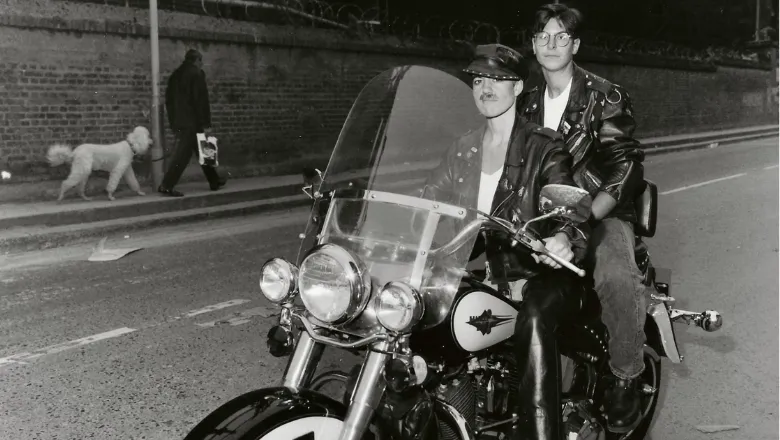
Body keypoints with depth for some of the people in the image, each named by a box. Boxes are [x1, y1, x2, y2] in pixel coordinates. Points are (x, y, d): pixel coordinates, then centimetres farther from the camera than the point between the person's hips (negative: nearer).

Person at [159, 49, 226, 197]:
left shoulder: (175, 75, 15)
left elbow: (169, 99, 16)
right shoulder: (196, 74, -7)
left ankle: (214, 181, 24)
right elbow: (201, 100, -13)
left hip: (178, 122, 8)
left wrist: (173, 121, 19)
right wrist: (206, 123, -12)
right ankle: (166, 185, -13)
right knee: (182, 154, -8)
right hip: (192, 122, -8)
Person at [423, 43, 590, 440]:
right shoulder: (464, 150, 13)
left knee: (534, 319, -37)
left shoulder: (543, 147, -4)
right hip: (481, 272, 6)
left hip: (538, 273, -5)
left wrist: (564, 240, -42)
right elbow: (426, 204, 9)